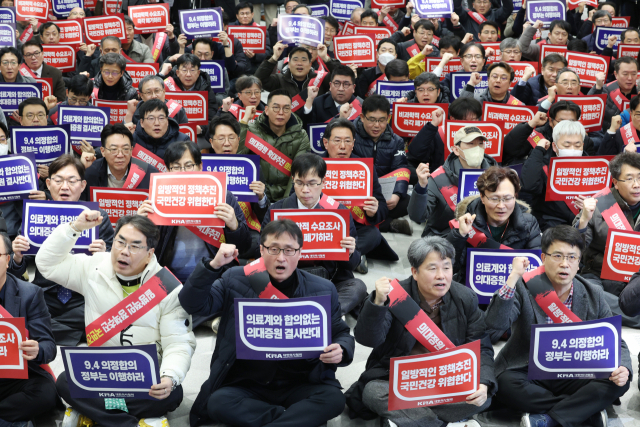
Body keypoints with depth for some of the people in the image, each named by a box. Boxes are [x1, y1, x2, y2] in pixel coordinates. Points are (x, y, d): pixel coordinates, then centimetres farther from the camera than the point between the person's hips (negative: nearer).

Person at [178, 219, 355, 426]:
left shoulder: (322, 290, 3)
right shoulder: (236, 280, 2)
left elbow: (341, 334, 11)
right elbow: (194, 305, -3)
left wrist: (341, 351, -14)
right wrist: (213, 265, -18)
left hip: (300, 384, 0)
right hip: (245, 384, 0)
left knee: (334, 398, -29)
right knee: (218, 402, -31)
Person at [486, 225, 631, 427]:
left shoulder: (593, 295, 3)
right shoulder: (524, 287, -8)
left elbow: (616, 343, 5)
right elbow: (496, 322, -24)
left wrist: (622, 369, -17)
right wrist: (513, 278, -30)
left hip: (572, 375, 3)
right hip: (527, 373, -2)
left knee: (618, 383, -20)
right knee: (505, 385, -34)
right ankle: (588, 410, -18)